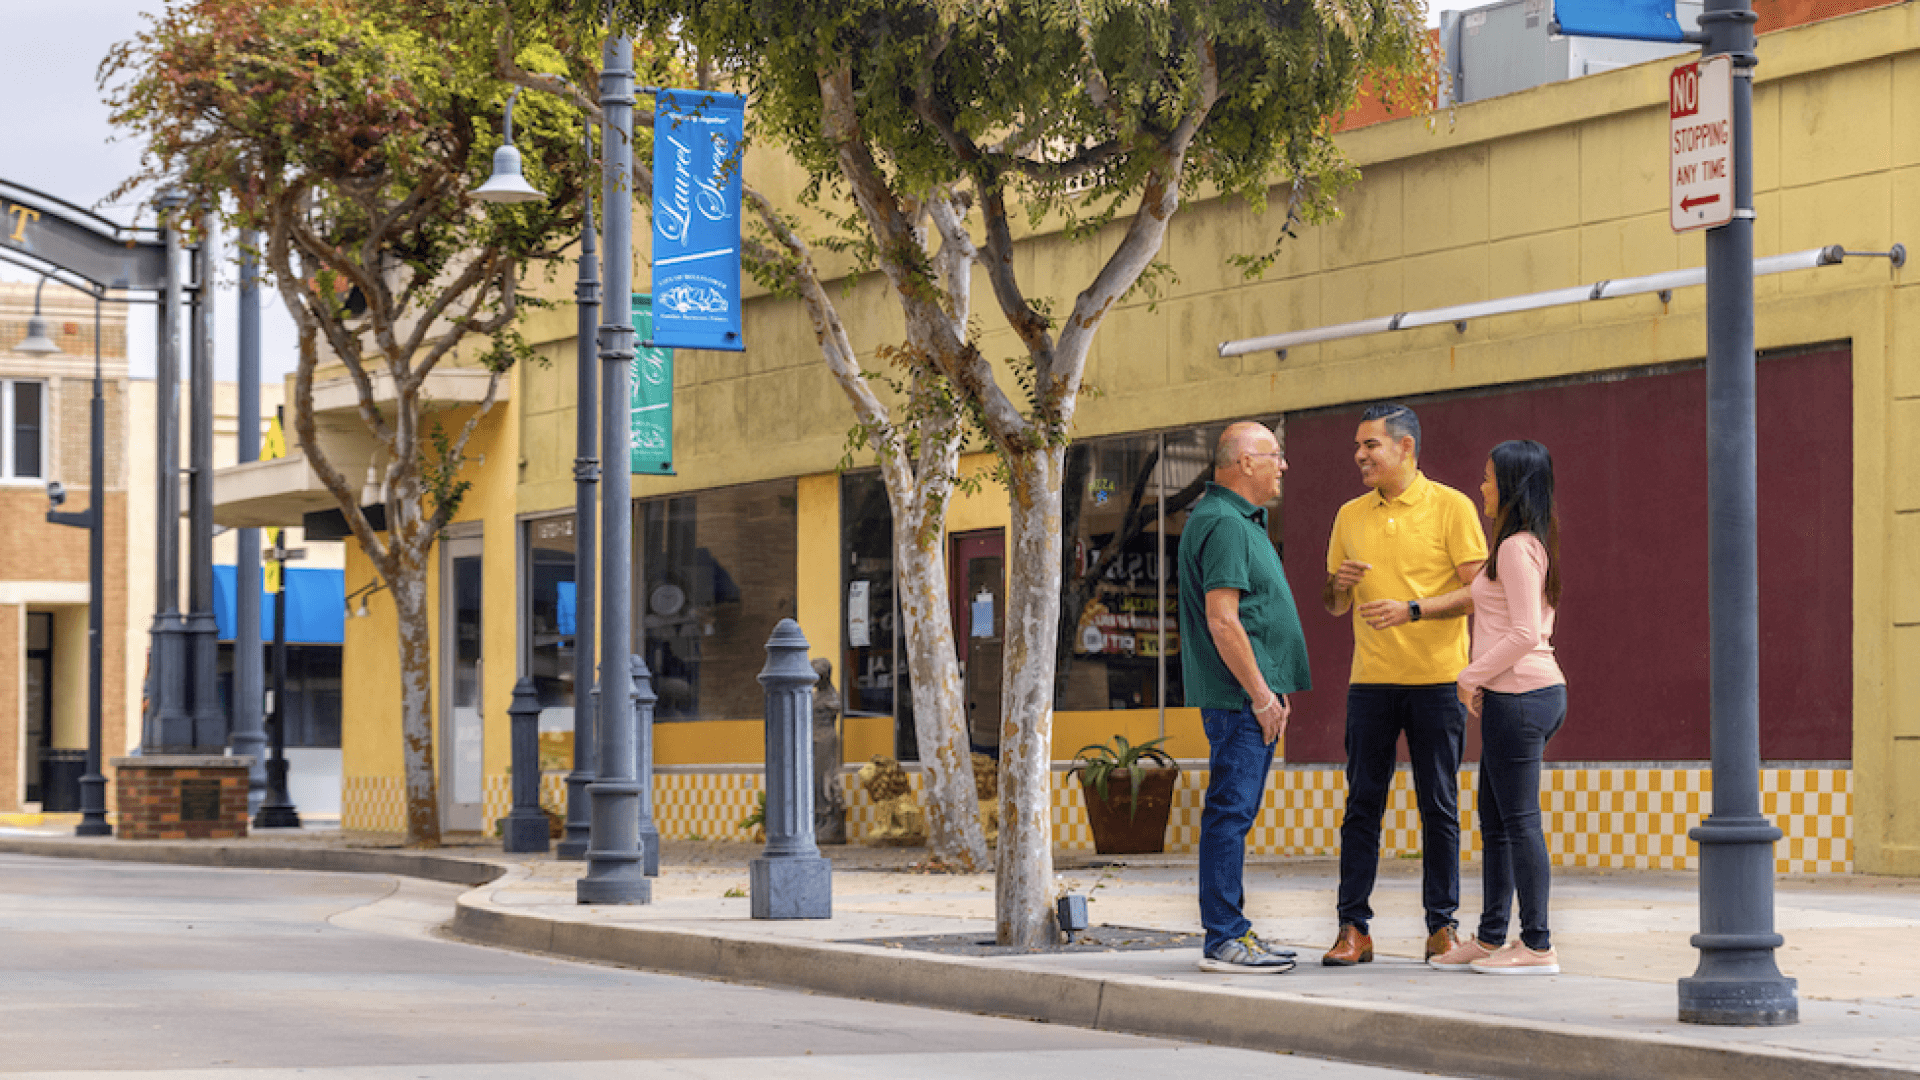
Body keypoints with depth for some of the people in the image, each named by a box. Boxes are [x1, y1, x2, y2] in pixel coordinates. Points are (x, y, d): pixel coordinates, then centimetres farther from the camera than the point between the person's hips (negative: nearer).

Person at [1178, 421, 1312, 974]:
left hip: (1251, 692, 11)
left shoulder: (1240, 520, 20)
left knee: (1234, 812, 12)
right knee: (1231, 810, -9)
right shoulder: (1224, 524, -15)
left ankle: (1231, 931, 17)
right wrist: (1261, 693, -19)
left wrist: (1272, 687, 24)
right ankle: (1225, 940, -9)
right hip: (1239, 695, -11)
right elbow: (1222, 620, -21)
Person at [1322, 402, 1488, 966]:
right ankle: (1354, 928, 2)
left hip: (1437, 679, -3)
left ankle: (1442, 925, 8)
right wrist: (1340, 585, -5)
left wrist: (1413, 610, -17)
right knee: (1362, 805, 0)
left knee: (1439, 807, 1)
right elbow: (1333, 606, 18)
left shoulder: (1451, 507, -1)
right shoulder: (1350, 517, 13)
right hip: (1370, 682, 3)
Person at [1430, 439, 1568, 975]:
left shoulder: (1516, 548, -13)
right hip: (1534, 691, 10)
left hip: (1518, 695, -10)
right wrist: (1481, 684, 17)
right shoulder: (1533, 544, 17)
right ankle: (1491, 938, 20)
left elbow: (1525, 633, -20)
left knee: (1519, 820, -6)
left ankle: (1537, 946, -4)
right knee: (1495, 820, 14)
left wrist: (1471, 677, -11)